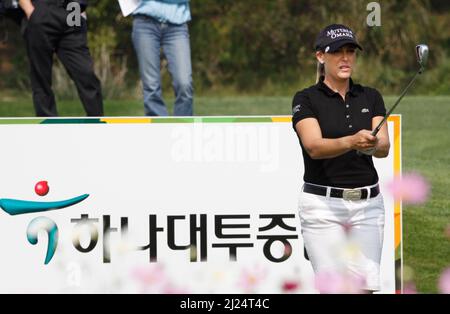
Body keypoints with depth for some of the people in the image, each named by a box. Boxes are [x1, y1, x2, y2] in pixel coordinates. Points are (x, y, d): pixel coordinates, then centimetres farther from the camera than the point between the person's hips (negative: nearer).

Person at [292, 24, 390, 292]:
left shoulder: (371, 97, 9)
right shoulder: (307, 99, -3)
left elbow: (384, 148, -5)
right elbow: (314, 146, -20)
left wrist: (373, 144, -30)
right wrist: (351, 142, -39)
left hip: (368, 204, 4)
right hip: (323, 204, -4)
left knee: (365, 289, 0)